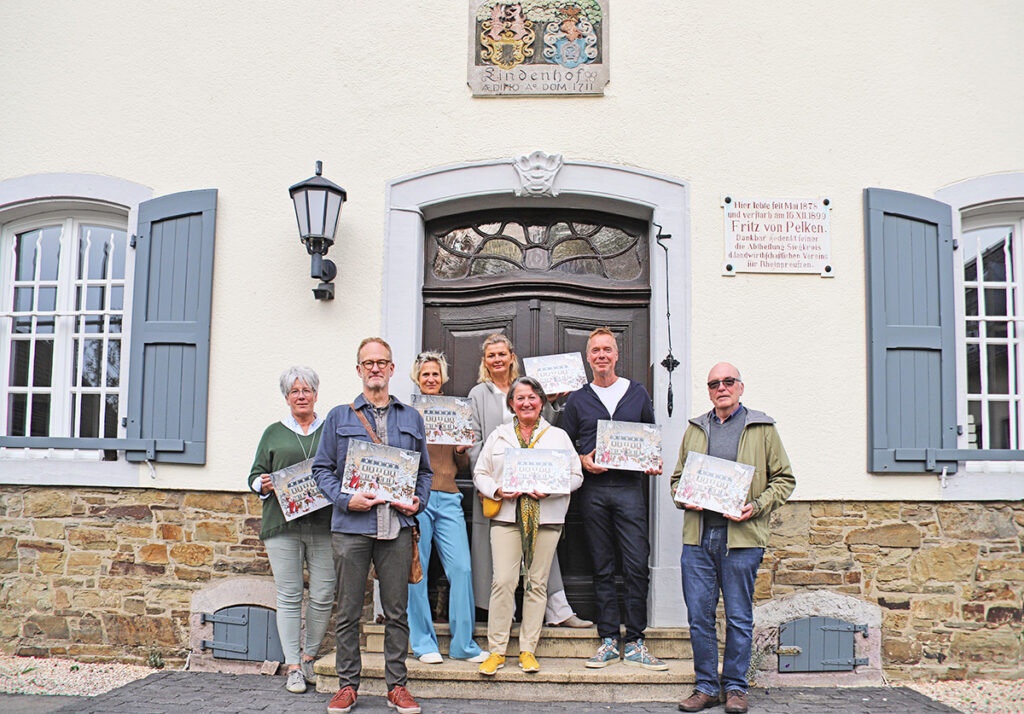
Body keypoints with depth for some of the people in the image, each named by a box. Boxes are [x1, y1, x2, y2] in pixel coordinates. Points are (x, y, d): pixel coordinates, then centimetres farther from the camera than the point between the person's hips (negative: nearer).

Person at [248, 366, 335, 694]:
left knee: (323, 596, 0)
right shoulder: (274, 433, 14)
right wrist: (263, 485, -8)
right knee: (289, 596, -1)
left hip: (324, 523, 0)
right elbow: (256, 474, 14)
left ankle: (310, 657, 19)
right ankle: (293, 666, 7)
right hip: (283, 525, 0)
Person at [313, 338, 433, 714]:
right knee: (348, 611, 4)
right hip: (351, 526, -1)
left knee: (396, 611, 5)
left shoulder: (411, 418, 14)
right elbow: (322, 468, 6)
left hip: (397, 527, 1)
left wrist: (418, 501, -1)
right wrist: (345, 499, -10)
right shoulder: (340, 417, 10)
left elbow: (424, 470, 17)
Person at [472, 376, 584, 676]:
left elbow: (575, 475, 7)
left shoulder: (558, 436, 11)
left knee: (537, 583, 3)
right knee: (502, 581, -7)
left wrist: (550, 490, -11)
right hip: (506, 516, 0)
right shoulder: (498, 435, 13)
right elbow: (480, 473, 13)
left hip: (546, 518, 0)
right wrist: (497, 490, -7)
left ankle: (528, 650, 13)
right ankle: (496, 650, 3)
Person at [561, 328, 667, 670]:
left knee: (637, 566, -6)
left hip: (629, 486, -1)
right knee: (603, 568, 5)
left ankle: (634, 643, 3)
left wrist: (653, 463, -2)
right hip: (593, 491, 1)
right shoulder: (577, 400, 11)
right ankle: (609, 640, 12)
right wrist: (582, 460, -6)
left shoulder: (638, 393, 11)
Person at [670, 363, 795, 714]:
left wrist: (757, 506, -7)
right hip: (697, 536, 3)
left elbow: (784, 478, 7)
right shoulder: (695, 429, 16)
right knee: (699, 615, 4)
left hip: (741, 537, -3)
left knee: (739, 617, 4)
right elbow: (678, 478, 22)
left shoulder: (762, 428, 7)